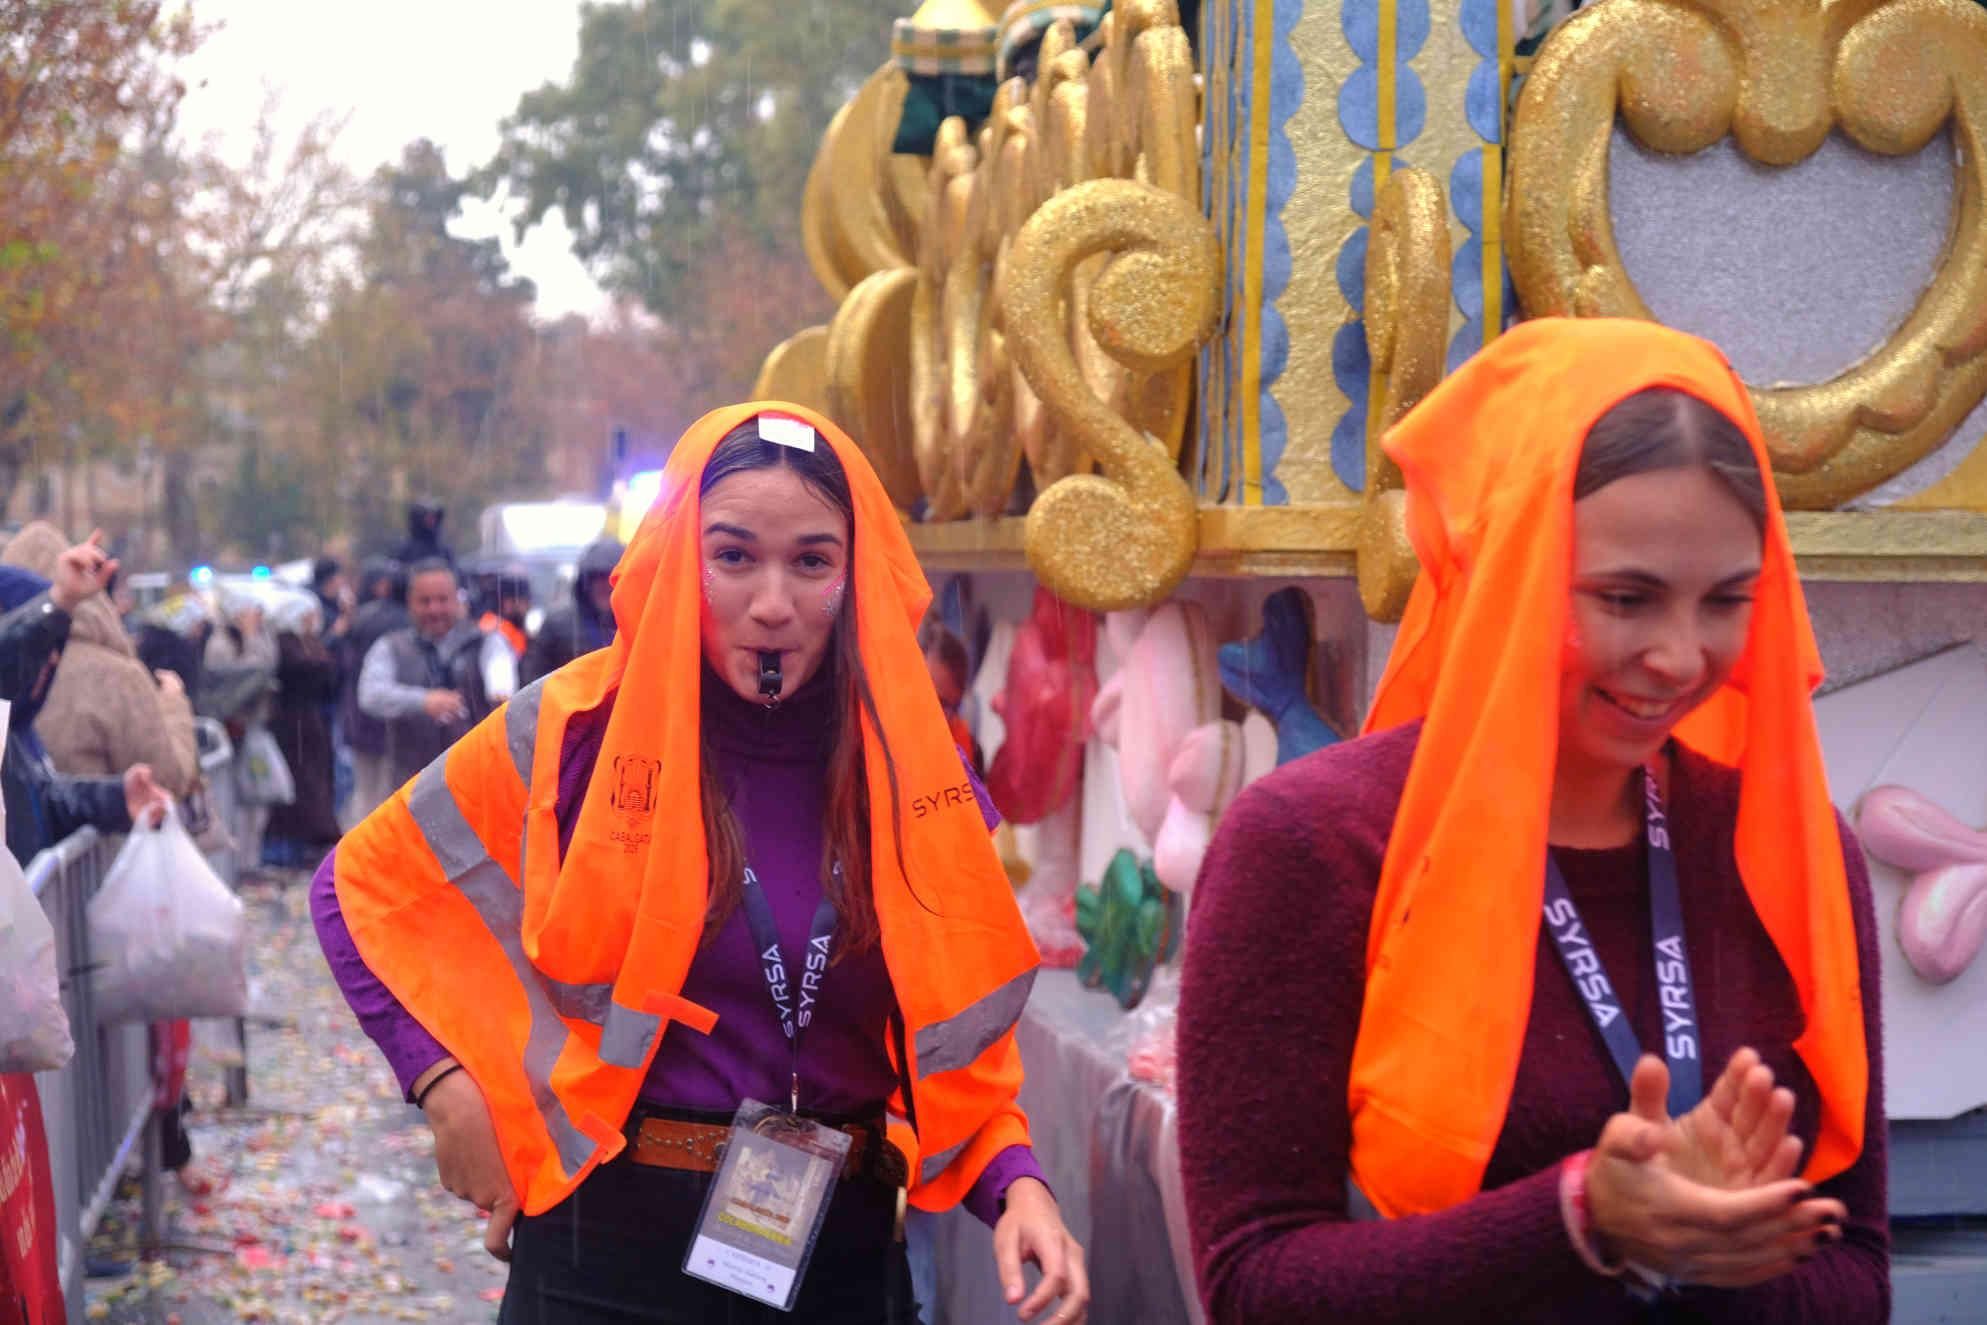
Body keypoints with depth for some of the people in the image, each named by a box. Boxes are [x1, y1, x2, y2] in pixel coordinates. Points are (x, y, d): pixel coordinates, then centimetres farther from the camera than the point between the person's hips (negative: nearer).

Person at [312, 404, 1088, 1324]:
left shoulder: (911, 765, -3)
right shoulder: (583, 729, -10)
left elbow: (954, 1032, 5)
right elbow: (361, 886, 1)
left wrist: (1015, 1185, -13)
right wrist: (450, 1084, -9)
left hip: (844, 1248, 3)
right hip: (614, 1245, -2)